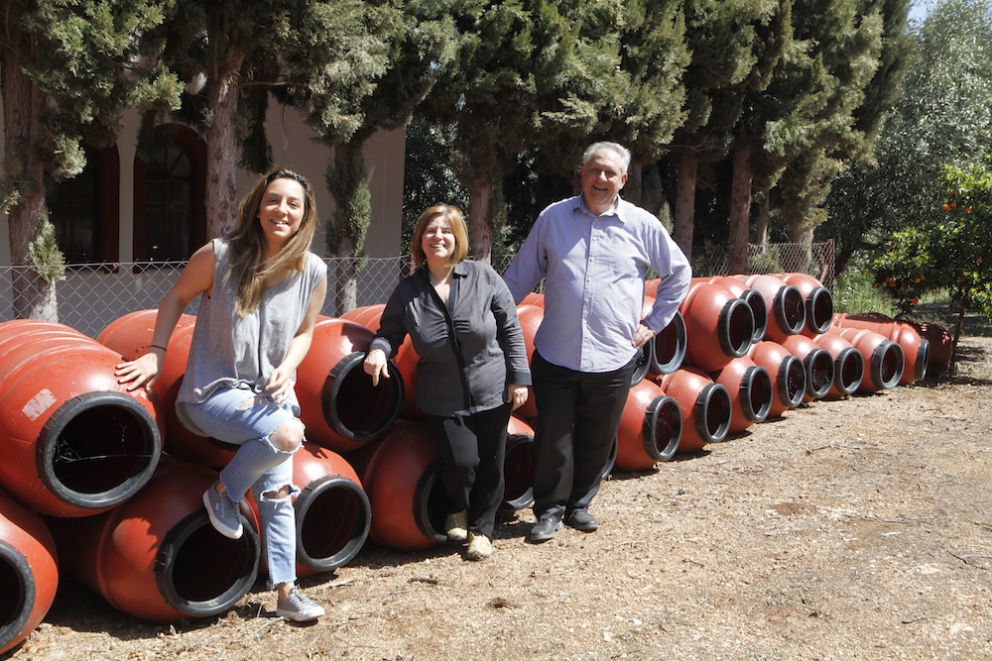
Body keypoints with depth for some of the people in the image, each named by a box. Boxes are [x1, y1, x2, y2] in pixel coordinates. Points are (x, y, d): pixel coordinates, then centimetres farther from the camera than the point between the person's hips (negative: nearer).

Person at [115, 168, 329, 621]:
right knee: (287, 433, -30)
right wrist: (156, 353, -7)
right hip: (213, 392, -4)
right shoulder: (219, 255, -14)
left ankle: (285, 592, 19)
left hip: (269, 393, 4)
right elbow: (177, 296, 1)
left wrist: (287, 367, -12)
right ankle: (224, 492, -1)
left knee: (278, 492, 5)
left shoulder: (313, 272, -5)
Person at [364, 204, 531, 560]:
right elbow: (389, 331, 6)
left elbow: (510, 328, -1)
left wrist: (519, 376, -3)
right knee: (461, 461, -14)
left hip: (492, 395, 1)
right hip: (442, 401, 0)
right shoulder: (407, 291, -4)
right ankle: (457, 509, 22)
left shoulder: (483, 276, -7)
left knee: (491, 464, 7)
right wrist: (378, 349, -18)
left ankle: (481, 528, 33)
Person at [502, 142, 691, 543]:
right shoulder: (553, 218, 3)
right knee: (551, 437, 4)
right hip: (555, 355, 0)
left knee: (597, 440, 11)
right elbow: (520, 276, 10)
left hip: (612, 358, 0)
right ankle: (549, 510, 21)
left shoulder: (642, 225, 2)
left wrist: (653, 322, 9)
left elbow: (678, 273, 14)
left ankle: (579, 505, 31)